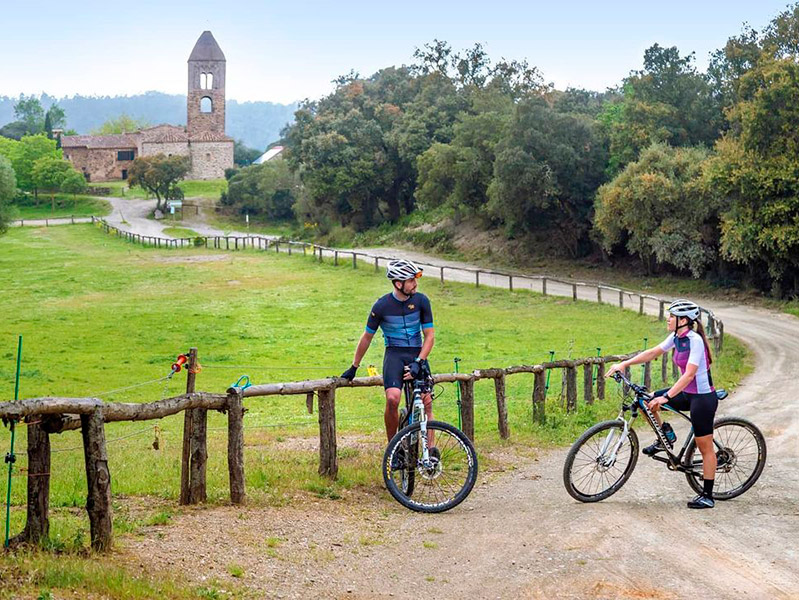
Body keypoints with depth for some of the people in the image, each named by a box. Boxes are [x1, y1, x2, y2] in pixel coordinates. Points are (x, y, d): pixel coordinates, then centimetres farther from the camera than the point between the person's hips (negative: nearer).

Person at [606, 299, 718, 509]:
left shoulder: (695, 340, -22)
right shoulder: (676, 337, 3)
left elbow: (689, 374, -28)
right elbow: (652, 353, 11)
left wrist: (666, 397, -34)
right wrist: (624, 364, 2)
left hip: (703, 397, -8)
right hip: (687, 393, 8)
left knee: (705, 447, -1)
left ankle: (707, 496, 7)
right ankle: (665, 435, 18)